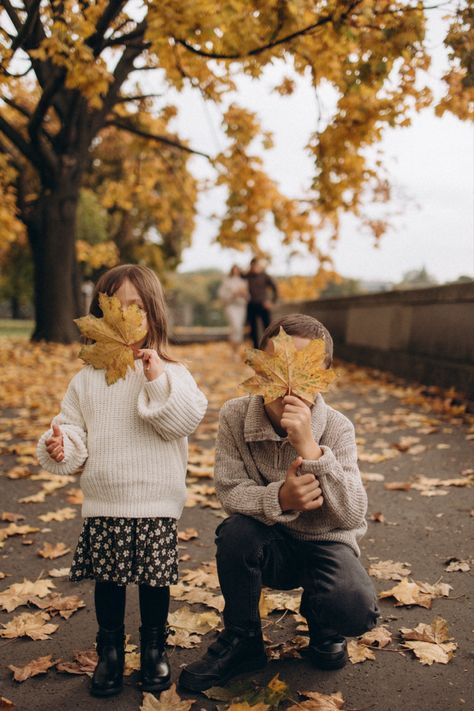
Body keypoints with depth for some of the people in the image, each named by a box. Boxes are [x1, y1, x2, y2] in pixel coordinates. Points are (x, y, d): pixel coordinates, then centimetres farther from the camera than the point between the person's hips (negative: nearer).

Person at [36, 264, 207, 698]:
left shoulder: (171, 374, -4)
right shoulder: (86, 380, 4)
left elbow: (185, 421, -17)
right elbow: (74, 429, 5)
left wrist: (158, 379, -23)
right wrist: (59, 447, -16)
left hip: (156, 504, -2)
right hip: (103, 504, 2)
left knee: (155, 580, 10)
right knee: (108, 581, 13)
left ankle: (154, 649, 31)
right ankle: (110, 652, 32)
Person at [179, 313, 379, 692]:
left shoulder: (337, 427, -18)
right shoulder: (235, 415, -14)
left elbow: (352, 515, -26)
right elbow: (230, 490, -15)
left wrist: (308, 447, -38)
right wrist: (278, 499, -37)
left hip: (324, 542, -1)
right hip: (269, 545, 1)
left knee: (356, 609, -30)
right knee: (236, 531, -32)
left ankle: (323, 628, 11)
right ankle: (242, 641, -4)